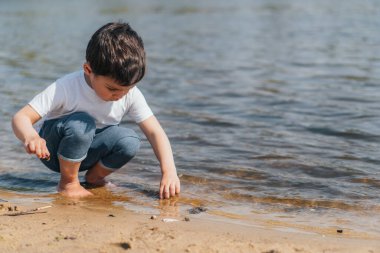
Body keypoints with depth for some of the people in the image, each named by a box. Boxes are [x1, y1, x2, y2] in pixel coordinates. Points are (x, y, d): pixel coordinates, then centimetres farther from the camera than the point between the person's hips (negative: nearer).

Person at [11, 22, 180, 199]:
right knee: (81, 123, -36)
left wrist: (169, 171, -31)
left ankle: (94, 176, 3)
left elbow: (155, 132, -17)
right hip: (51, 149, -4)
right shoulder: (67, 88, -29)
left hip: (86, 153, 4)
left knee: (129, 141, -25)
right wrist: (30, 137, -55)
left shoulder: (131, 94, -17)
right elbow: (21, 118, -31)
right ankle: (68, 183, -14)